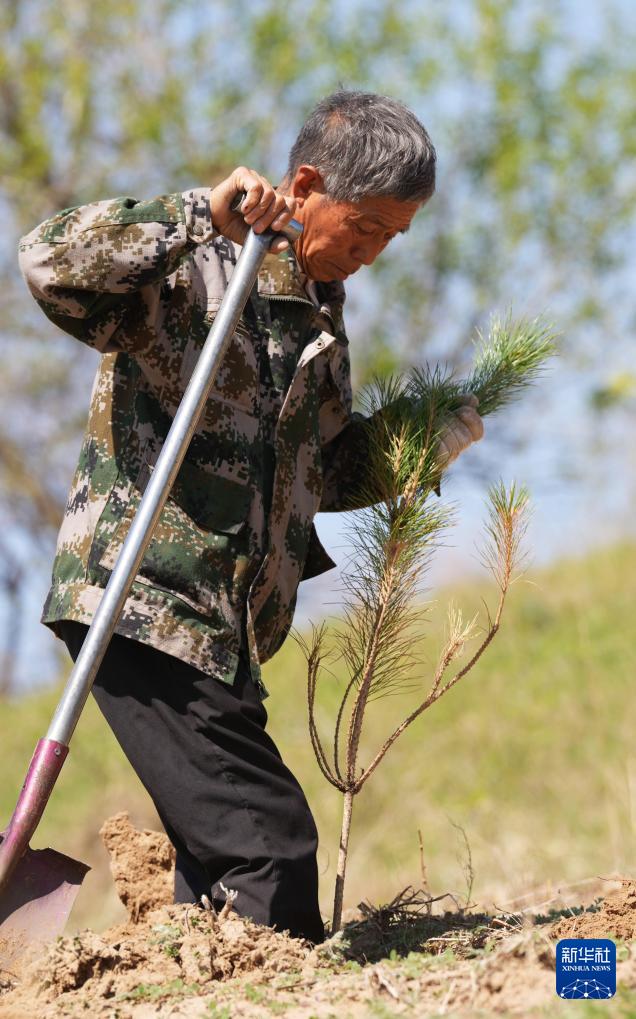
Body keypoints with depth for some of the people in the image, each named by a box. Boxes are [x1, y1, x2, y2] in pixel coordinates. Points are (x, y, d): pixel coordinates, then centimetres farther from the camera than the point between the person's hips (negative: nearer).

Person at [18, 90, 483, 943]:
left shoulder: (318, 306, 17)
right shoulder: (191, 272, -9)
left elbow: (324, 471, 24)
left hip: (222, 624, 9)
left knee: (221, 866, 13)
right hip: (142, 606, -9)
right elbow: (52, 263, -28)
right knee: (266, 847, -14)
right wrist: (201, 216, -30)